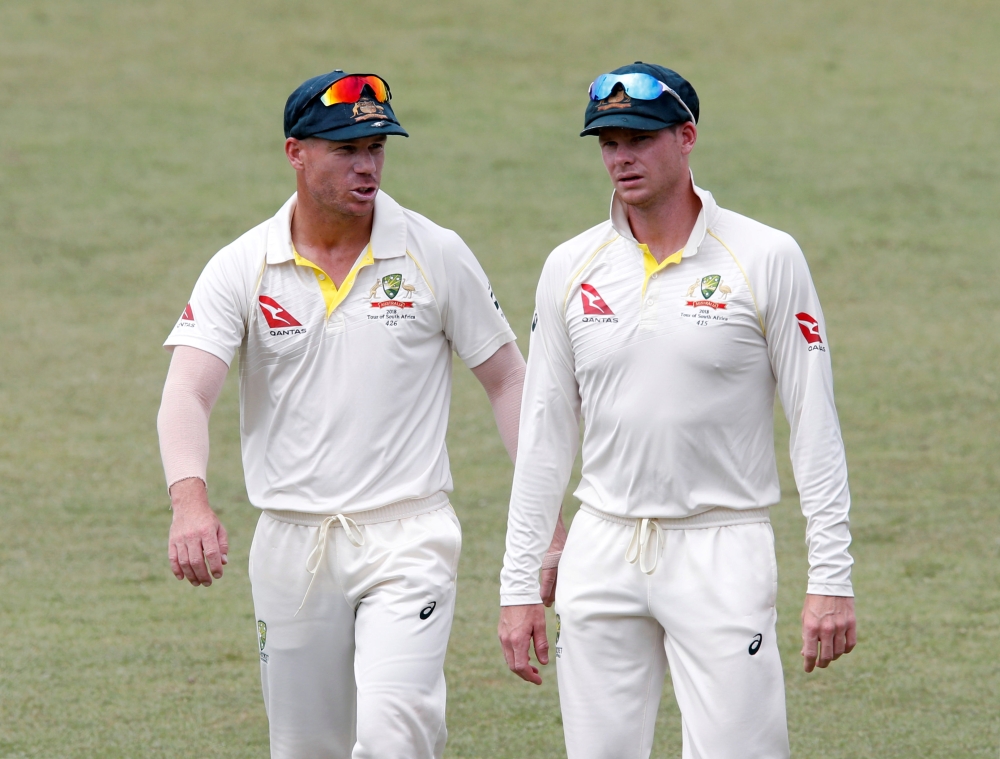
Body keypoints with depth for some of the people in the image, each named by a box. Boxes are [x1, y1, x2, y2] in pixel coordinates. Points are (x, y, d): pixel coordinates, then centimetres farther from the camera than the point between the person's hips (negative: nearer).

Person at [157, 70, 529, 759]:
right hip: (290, 543, 2)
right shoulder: (242, 269, -1)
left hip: (407, 538, -2)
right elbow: (188, 392, -12)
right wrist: (191, 502, -32)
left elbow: (508, 379, 5)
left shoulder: (437, 256, -1)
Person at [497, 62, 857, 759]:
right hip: (603, 551, 4)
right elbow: (544, 433, 12)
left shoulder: (766, 259, -4)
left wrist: (831, 579, -10)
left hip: (722, 550, -4)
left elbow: (816, 426, -4)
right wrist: (519, 585, 8)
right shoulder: (570, 269, 7)